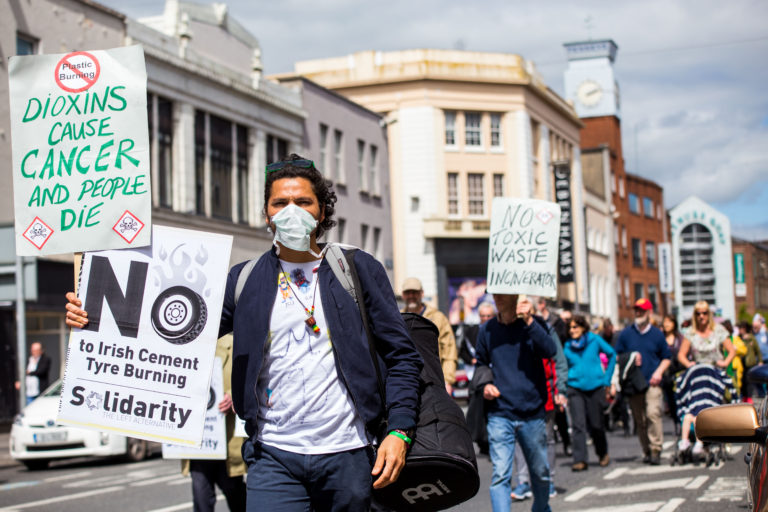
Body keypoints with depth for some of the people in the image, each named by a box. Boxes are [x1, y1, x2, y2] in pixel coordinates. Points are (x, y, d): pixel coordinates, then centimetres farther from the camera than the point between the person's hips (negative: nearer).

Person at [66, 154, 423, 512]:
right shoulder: (244, 281, 8)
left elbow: (401, 355, 5)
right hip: (274, 458, 0)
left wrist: (399, 430, -8)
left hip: (347, 456, 0)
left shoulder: (358, 270, 5)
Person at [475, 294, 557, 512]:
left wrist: (529, 321, -26)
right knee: (500, 475, -12)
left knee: (540, 473, 14)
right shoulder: (487, 330, 5)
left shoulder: (533, 324, -1)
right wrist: (484, 384, 0)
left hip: (533, 414, 0)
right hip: (500, 414, 0)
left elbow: (550, 351, -18)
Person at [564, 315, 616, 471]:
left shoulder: (594, 340, -1)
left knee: (596, 424, 6)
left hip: (595, 387, 0)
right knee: (578, 424, -10)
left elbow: (612, 354, 10)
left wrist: (607, 379, 7)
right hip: (575, 388, 0)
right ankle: (580, 460, -9)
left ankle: (603, 454, 31)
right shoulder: (567, 346, 2)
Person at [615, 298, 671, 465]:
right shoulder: (626, 333, 9)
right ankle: (646, 451, 14)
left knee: (653, 413, -18)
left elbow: (666, 357, 14)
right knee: (639, 419, 4)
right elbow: (617, 356, 14)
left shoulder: (657, 334, 8)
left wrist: (659, 372, -2)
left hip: (652, 382, -2)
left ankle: (656, 450, -14)